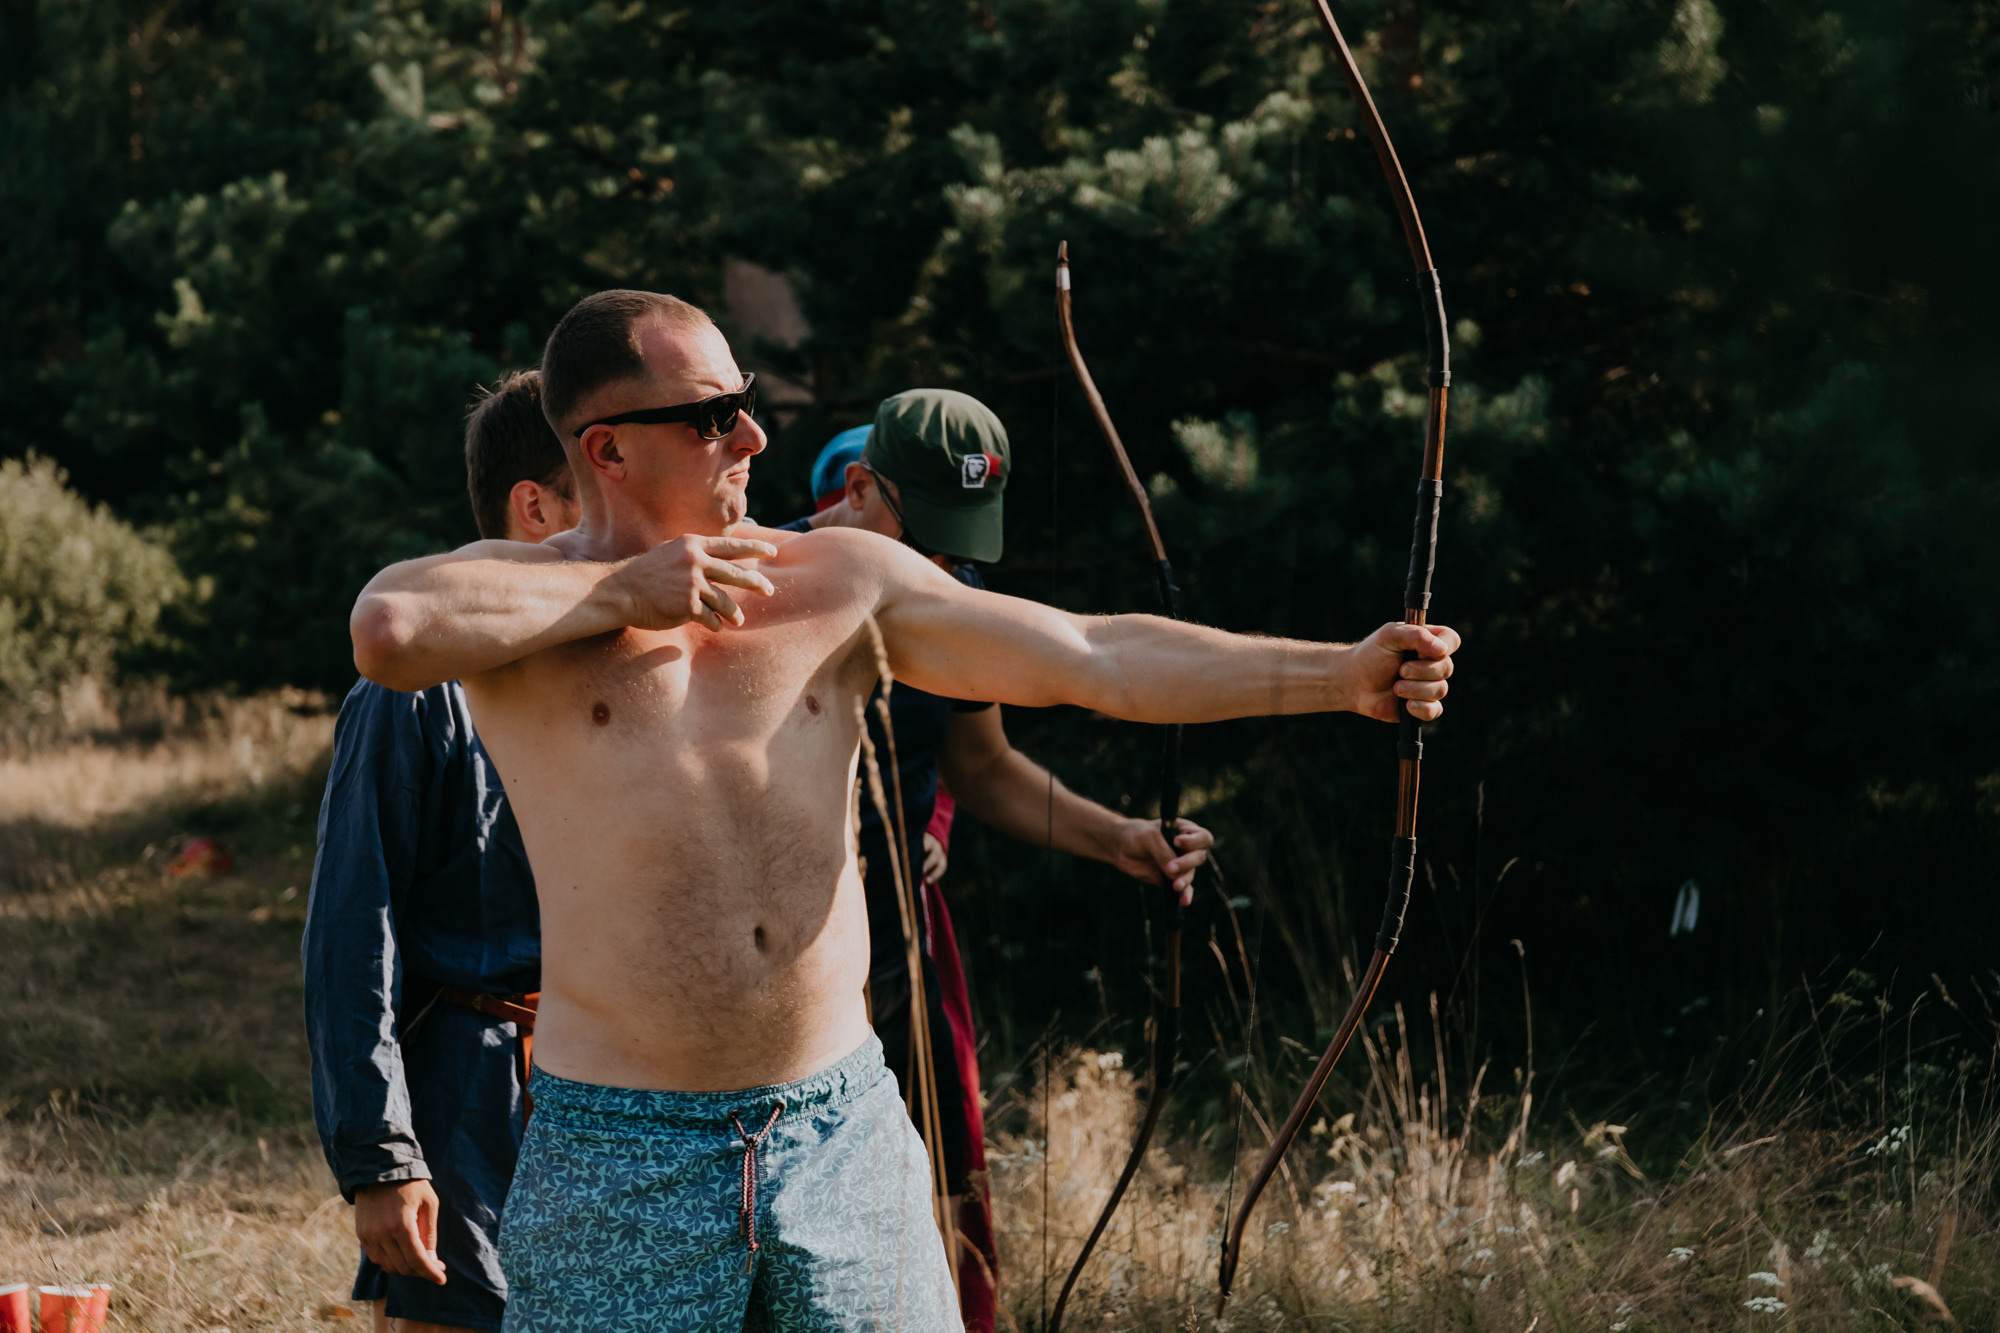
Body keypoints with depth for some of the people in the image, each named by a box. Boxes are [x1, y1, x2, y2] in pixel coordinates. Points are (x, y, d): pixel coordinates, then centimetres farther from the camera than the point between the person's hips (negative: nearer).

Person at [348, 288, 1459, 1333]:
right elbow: (388, 629, -26)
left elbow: (1097, 659, 5)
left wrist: (1343, 673, -3)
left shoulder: (841, 583, 7)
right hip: (620, 1162, -3)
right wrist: (626, 590, -14)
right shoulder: (519, 593, -2)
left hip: (843, 1135, 4)